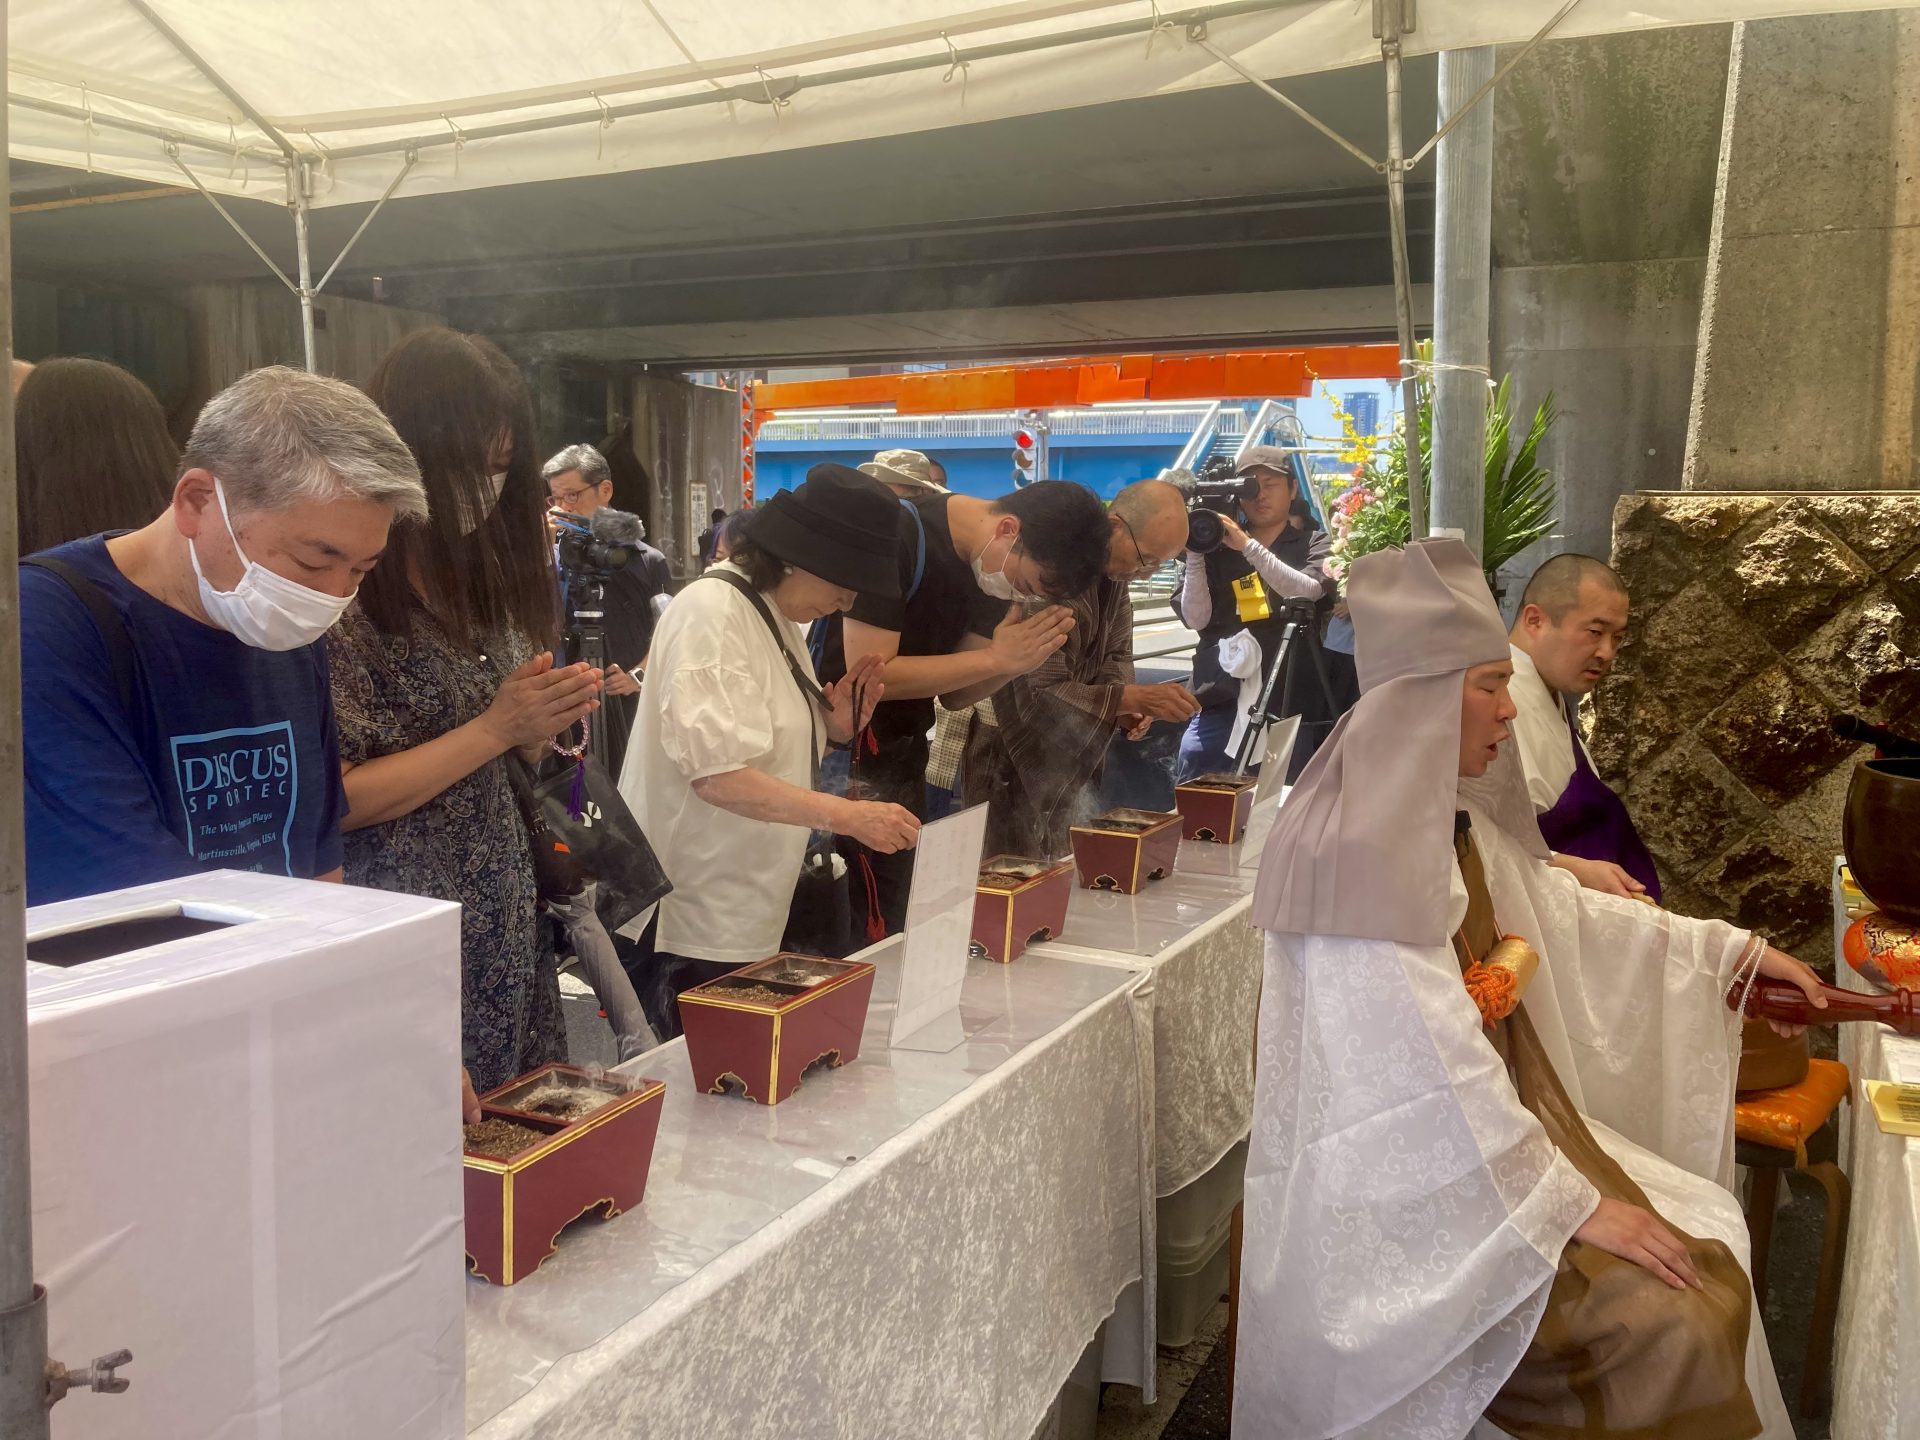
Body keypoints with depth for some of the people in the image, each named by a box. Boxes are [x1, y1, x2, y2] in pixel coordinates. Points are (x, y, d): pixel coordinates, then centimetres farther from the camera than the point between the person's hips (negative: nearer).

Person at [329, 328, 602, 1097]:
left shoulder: (479, 581, 7)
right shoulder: (348, 590, -14)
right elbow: (330, 801, -17)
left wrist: (543, 718, -5)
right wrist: (494, 730, -19)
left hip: (505, 930, 7)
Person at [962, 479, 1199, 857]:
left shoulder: (1113, 570, -2)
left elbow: (1114, 655, 6)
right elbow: (1041, 694, -29)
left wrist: (1123, 706, -15)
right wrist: (1137, 698, -34)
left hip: (1066, 751, 8)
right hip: (1011, 754, -8)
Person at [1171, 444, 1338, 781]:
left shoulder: (1314, 543, 8)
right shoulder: (1218, 547, 10)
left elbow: (1309, 592, -13)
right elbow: (1195, 618, 1)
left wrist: (1247, 545, -17)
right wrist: (1194, 553, -8)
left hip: (1290, 702, -1)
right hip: (1221, 698, 1)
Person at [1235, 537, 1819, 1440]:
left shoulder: (1450, 818, 6)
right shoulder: (1367, 847, -25)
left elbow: (1562, 913, 18)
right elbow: (1430, 1069, -26)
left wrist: (1734, 950, 17)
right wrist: (1575, 1203, -21)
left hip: (1490, 1129, 10)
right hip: (1414, 1179, -10)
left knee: (1707, 1256, 8)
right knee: (1671, 1320, -14)